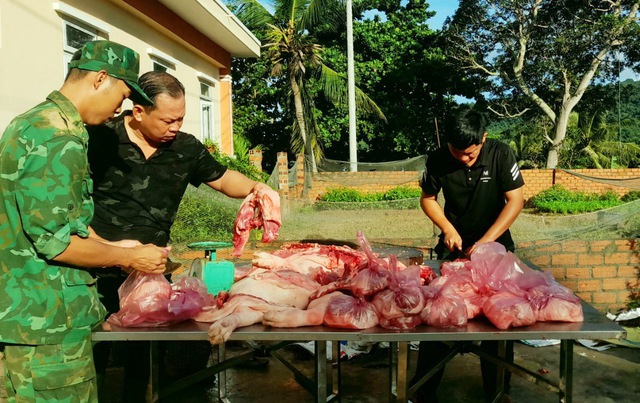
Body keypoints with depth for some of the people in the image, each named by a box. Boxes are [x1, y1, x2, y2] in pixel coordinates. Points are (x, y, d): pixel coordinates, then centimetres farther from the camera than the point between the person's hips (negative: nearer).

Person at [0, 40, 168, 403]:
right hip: (47, 323, -10)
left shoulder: (34, 122, 13)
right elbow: (54, 240, -22)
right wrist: (130, 258, -10)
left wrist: (111, 248, 15)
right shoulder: (57, 135, -20)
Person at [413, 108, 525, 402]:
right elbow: (427, 198, 0)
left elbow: (515, 201, -17)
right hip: (454, 244, 1)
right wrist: (448, 229, -14)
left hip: (495, 243, -1)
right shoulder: (438, 160, -13)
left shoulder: (501, 155, -16)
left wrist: (485, 241, -24)